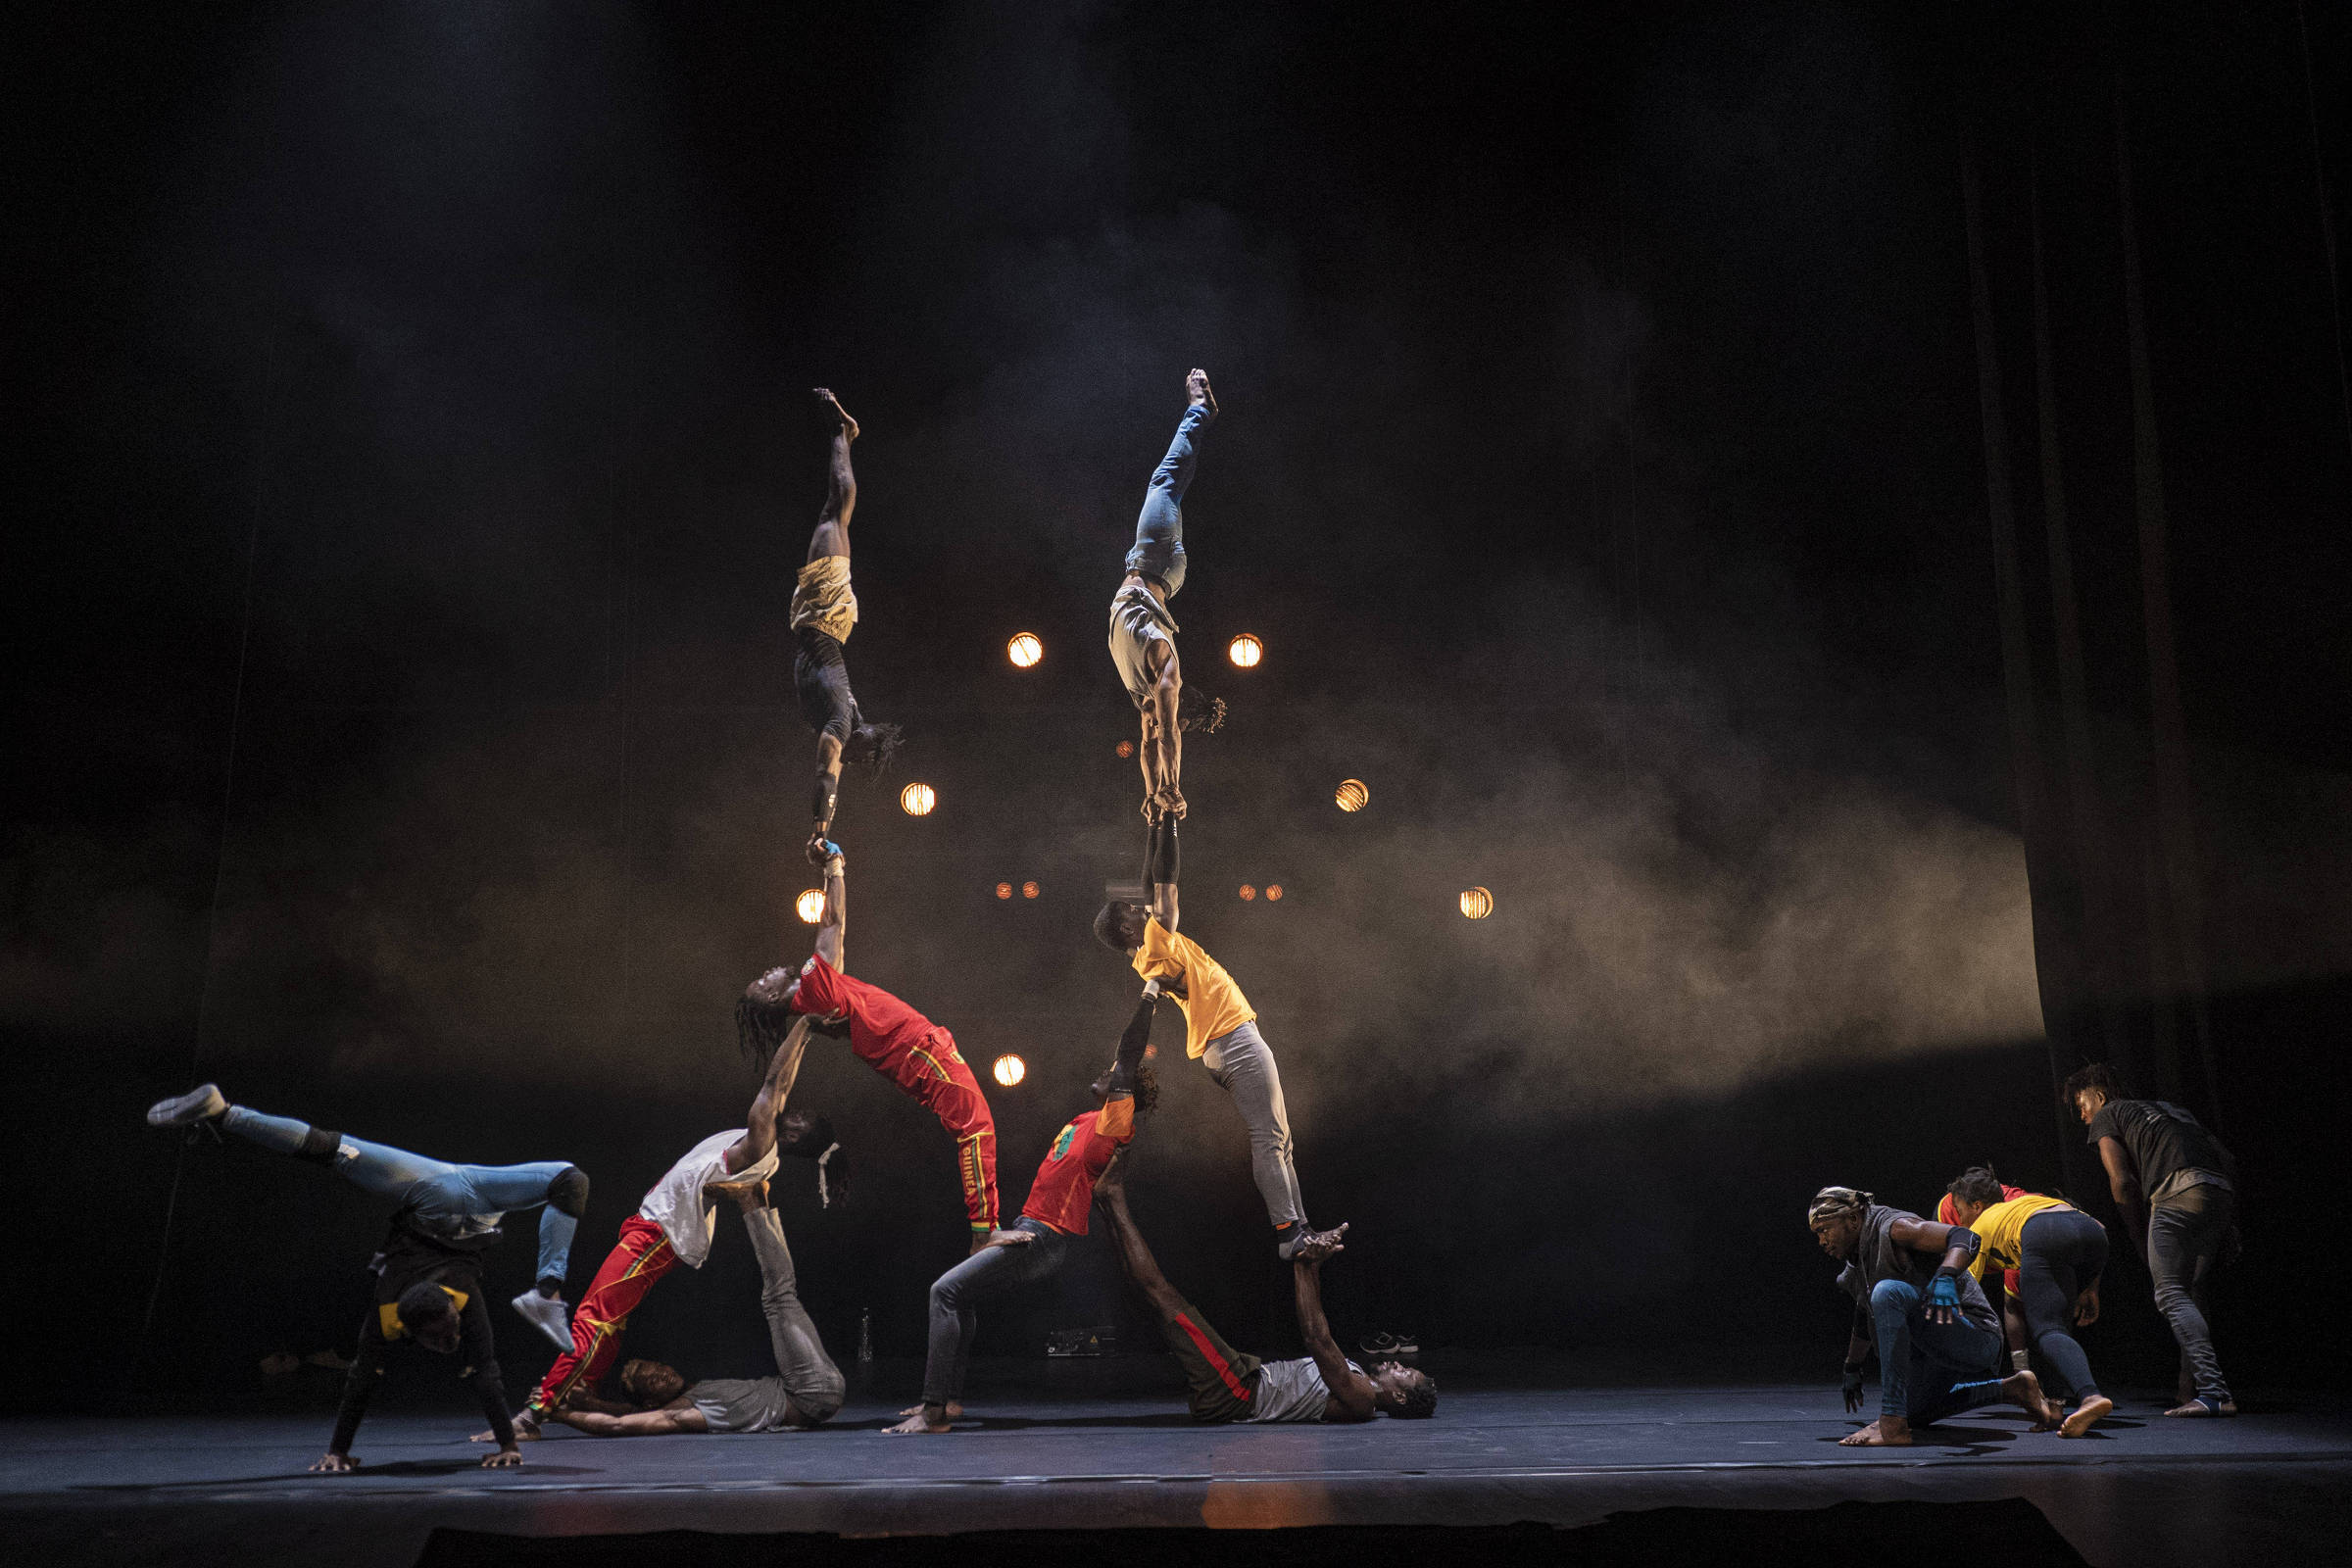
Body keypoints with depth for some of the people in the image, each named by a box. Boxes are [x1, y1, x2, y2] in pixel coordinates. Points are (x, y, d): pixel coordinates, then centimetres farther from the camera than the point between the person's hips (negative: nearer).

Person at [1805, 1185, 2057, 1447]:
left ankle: (1892, 1424, -37)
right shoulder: (1854, 1266, 13)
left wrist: (1945, 1278, -47)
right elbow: (1865, 1317, 31)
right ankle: (2010, 1389, 27)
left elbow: (1966, 1238, -30)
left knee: (1888, 1292, -34)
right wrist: (1852, 1370, 41)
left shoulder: (1895, 1227, -16)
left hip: (1975, 1337, -11)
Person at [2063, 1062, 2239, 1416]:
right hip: (2222, 1193, 7)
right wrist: (2230, 1222, 24)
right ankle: (2192, 1391, 6)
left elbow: (2122, 1182, 5)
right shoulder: (2167, 1108, 36)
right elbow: (2228, 1160, 28)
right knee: (2192, 1294, 12)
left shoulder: (2106, 1116, 17)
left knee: (2171, 1293, -10)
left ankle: (2214, 1391, -24)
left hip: (2178, 1193, -7)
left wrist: (2142, 1242, 10)